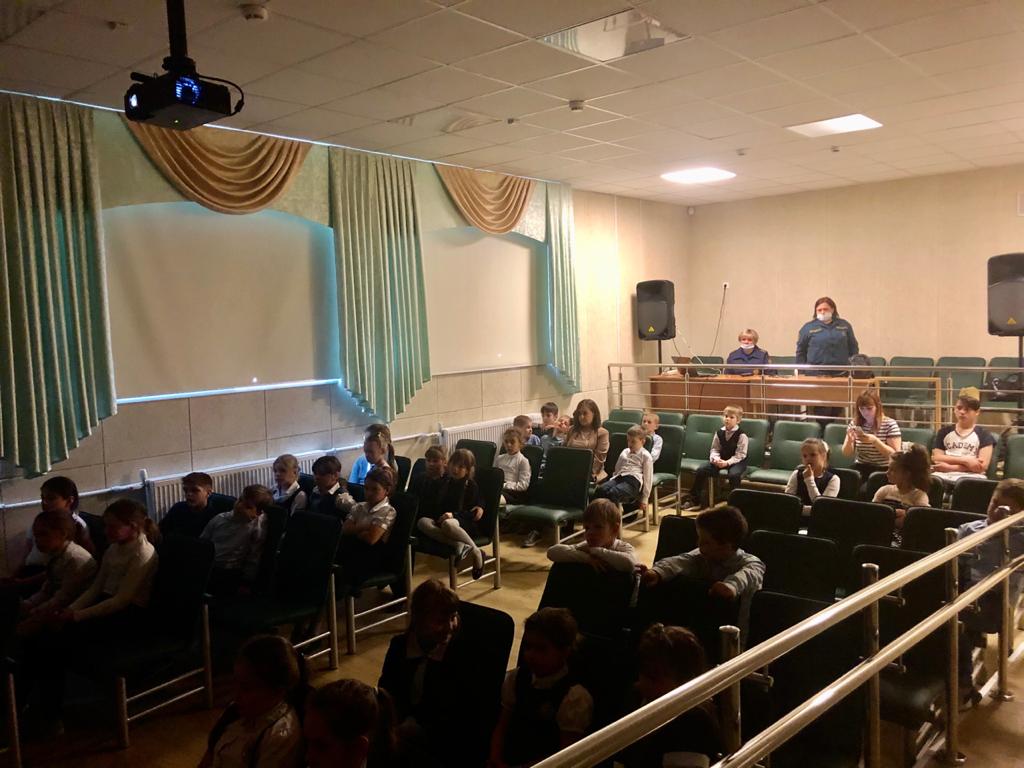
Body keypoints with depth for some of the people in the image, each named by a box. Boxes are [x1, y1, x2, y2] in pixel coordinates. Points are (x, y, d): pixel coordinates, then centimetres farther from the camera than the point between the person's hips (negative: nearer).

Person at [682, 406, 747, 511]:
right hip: (720, 460, 5)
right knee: (701, 470, -12)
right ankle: (694, 500, 0)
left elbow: (740, 455, -15)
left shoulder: (741, 435, -13)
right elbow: (714, 449, 7)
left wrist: (727, 462, -27)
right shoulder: (719, 433, 3)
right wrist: (715, 459, -15)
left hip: (737, 461, -5)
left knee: (733, 474, -38)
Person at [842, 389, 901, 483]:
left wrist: (875, 440, -23)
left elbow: (895, 454, -11)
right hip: (860, 467, 4)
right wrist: (850, 440, -16)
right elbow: (846, 454, 5)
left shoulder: (890, 424, -5)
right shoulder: (855, 424, 6)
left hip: (883, 470, -4)